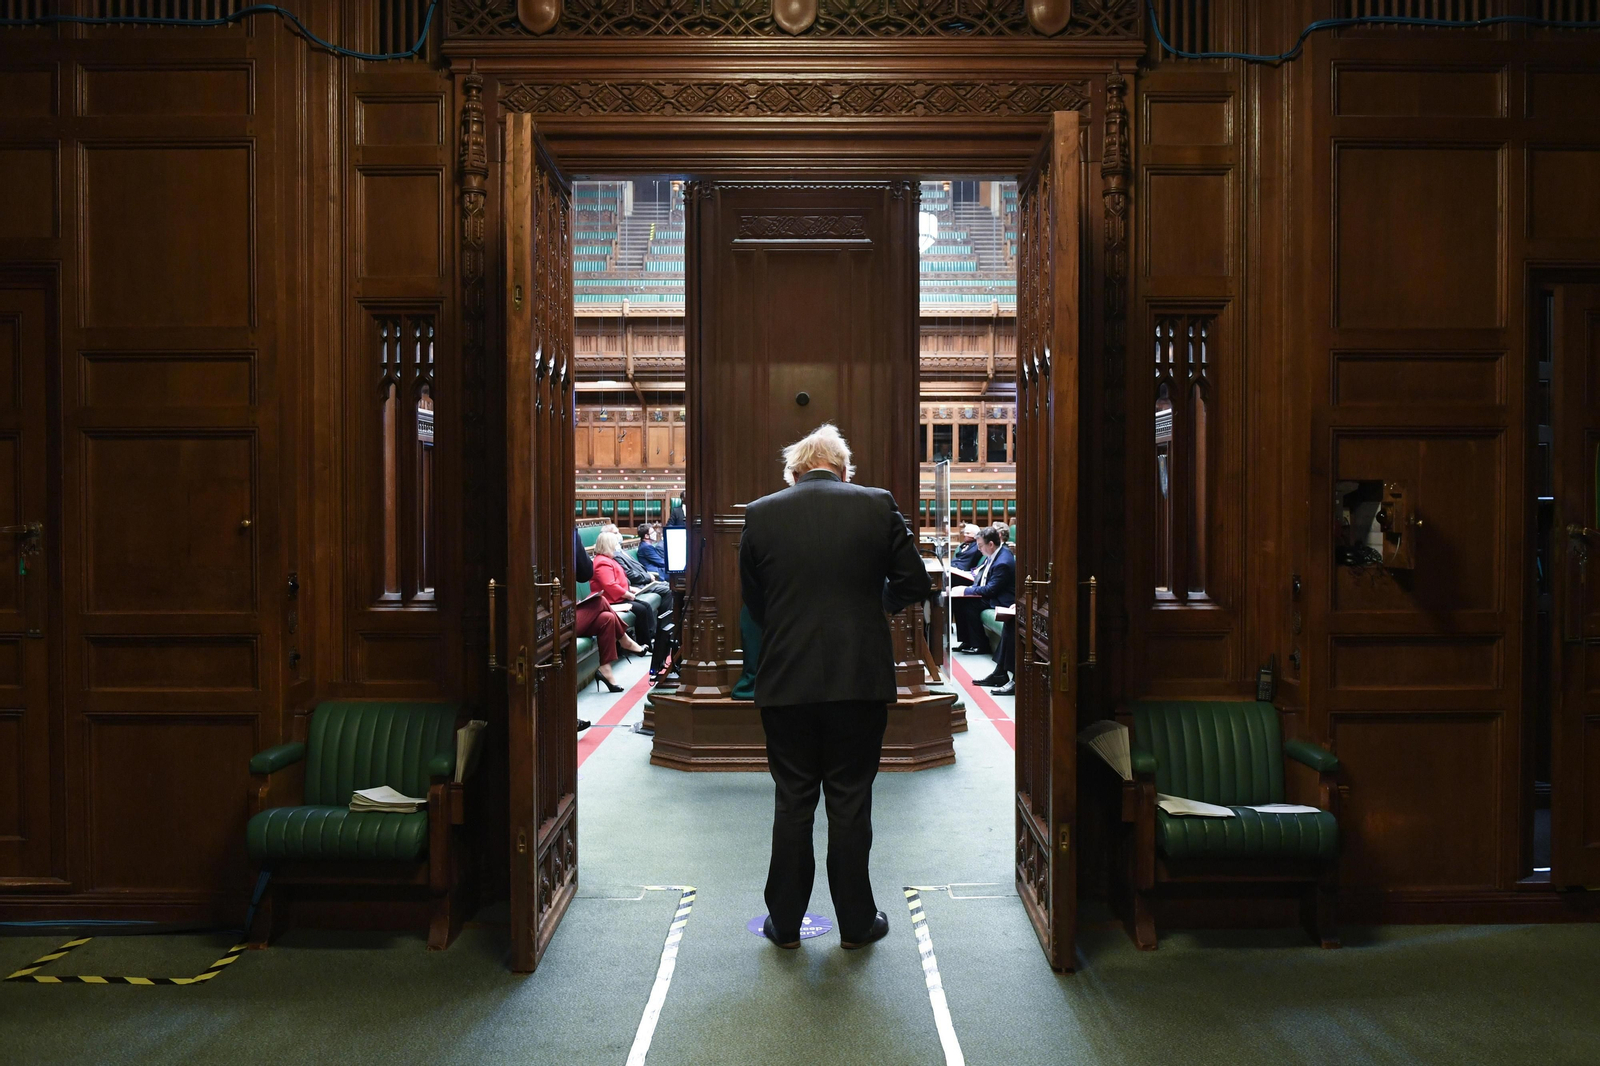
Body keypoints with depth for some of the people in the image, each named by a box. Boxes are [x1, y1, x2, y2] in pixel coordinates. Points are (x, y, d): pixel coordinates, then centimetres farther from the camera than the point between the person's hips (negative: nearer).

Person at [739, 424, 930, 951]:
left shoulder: (760, 514, -1)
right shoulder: (878, 505, -3)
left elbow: (751, 601, 6)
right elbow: (913, 583, 1)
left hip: (786, 679, 1)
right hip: (860, 677, 0)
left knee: (791, 803, 11)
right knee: (851, 800, 9)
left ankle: (785, 921, 21)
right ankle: (856, 921, 20)